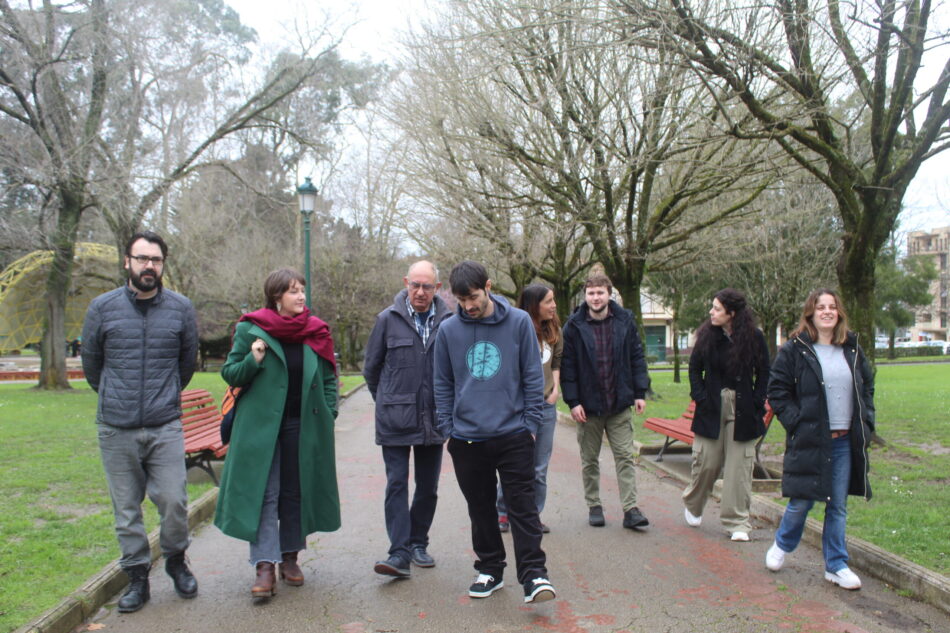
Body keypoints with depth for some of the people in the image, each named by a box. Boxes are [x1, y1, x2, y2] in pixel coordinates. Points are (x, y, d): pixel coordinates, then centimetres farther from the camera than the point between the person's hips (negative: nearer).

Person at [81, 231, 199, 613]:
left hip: (166, 427, 0)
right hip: (116, 429, 1)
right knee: (126, 509, 8)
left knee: (174, 501, -2)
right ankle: (137, 577, 23)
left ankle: (176, 561, 24)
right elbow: (90, 363, 14)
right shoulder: (103, 307, 0)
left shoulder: (181, 308, 1)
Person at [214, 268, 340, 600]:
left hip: (304, 426, 3)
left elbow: (328, 378, 11)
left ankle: (290, 556, 24)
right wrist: (253, 361, -17)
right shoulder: (251, 329, -2)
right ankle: (264, 566, 0)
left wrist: (328, 414, 2)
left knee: (296, 491, 10)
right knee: (263, 492, -3)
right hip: (261, 425, -2)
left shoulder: (315, 331, 5)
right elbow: (230, 373, 2)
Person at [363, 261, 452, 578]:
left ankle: (418, 543, 27)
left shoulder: (449, 321, -2)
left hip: (433, 420, 2)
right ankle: (399, 553, -1)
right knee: (397, 484, -4)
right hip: (395, 420, -1)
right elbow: (371, 367, 9)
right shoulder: (388, 319, -2)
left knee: (428, 487, 11)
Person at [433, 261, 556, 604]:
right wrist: (448, 428, 3)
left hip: (513, 435, -2)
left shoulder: (519, 322, -3)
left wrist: (531, 423, -3)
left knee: (522, 506, -1)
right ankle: (490, 569, 27)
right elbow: (443, 384, 9)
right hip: (466, 439, 2)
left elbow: (533, 376, 1)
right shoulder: (448, 330, 1)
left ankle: (533, 575, 5)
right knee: (481, 508, 13)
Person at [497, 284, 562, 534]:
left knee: (540, 468, 10)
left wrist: (555, 389, 6)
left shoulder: (553, 330, 7)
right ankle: (503, 513, 18)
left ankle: (534, 515, 22)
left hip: (546, 405, 6)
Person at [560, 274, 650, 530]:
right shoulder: (574, 326, -6)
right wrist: (573, 401, -11)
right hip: (588, 405, -1)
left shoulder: (625, 321, 0)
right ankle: (594, 507, 24)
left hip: (620, 404, 1)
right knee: (589, 460, 11)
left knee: (625, 457, 3)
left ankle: (630, 509, 8)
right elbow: (567, 366, -5)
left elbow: (637, 357, 5)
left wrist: (640, 392, 0)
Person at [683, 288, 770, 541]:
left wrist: (756, 403, -4)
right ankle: (693, 506, 31)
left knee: (739, 465, 1)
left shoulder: (754, 337, -4)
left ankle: (737, 523, 12)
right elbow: (694, 368, 8)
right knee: (706, 461, 4)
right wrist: (700, 397, -2)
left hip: (742, 411, -1)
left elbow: (764, 374, 4)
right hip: (712, 408, 1)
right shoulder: (707, 335, -1)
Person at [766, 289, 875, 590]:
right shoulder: (794, 350, -5)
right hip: (810, 440, -4)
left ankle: (836, 566, 22)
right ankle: (781, 546, 30)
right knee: (801, 502, 4)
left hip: (845, 442, 4)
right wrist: (796, 422, -12)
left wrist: (865, 423, 7)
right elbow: (777, 391, -4)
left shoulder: (852, 349, 9)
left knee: (838, 506, 10)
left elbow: (867, 387, 18)